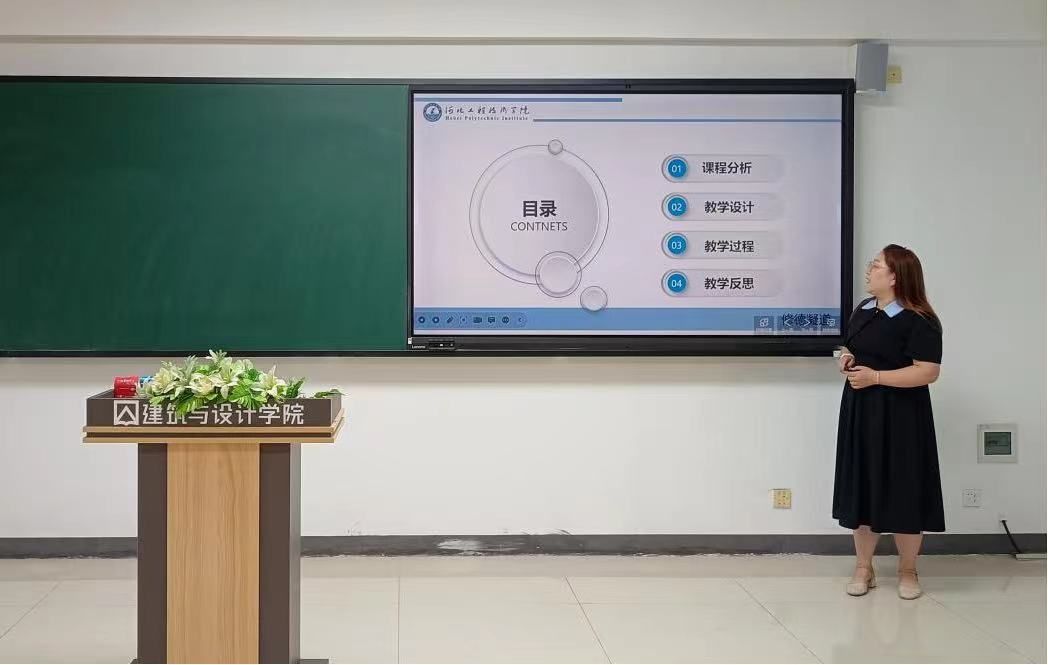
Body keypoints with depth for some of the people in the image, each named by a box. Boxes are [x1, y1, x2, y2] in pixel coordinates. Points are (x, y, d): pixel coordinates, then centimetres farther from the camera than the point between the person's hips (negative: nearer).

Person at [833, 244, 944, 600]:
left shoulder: (919, 321, -14)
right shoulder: (863, 310, 10)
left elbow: (928, 372, -20)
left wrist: (875, 376, -22)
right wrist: (847, 360, 1)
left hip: (900, 416, -7)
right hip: (860, 411, 7)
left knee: (903, 492, 1)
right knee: (862, 488, 8)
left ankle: (908, 571, 17)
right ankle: (864, 569, 18)